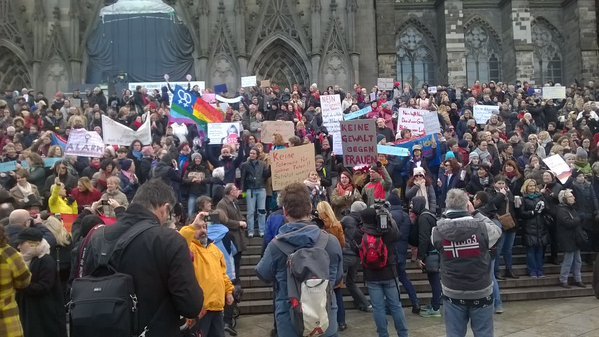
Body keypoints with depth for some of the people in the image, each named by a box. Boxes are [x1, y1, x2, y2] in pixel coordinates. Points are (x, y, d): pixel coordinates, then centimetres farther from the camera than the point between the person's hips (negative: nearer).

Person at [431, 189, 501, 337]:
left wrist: (448, 216, 5)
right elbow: (497, 230, 6)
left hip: (452, 294, 1)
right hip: (481, 293, -1)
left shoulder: (438, 231, -15)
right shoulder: (482, 228, -17)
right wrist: (475, 213, 8)